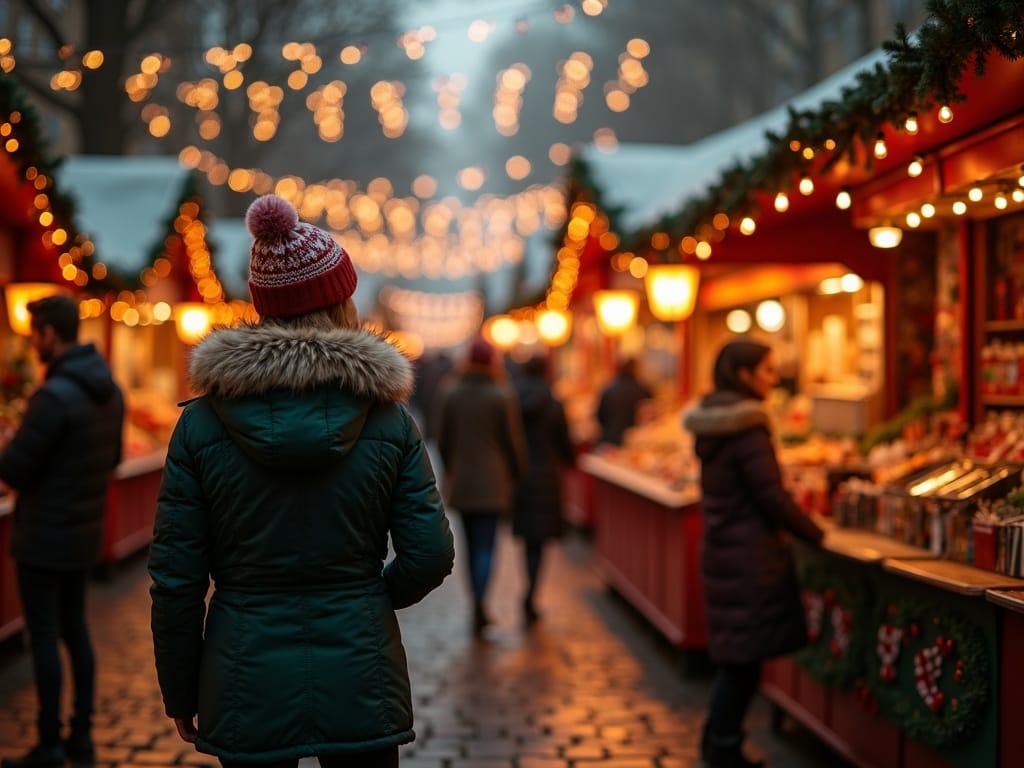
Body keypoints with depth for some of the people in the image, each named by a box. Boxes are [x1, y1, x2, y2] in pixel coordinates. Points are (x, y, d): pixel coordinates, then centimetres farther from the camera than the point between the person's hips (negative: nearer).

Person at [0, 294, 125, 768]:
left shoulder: (54, 396, -23)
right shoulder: (111, 389, 4)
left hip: (44, 537, -8)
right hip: (86, 532, 8)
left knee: (44, 638, 1)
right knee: (75, 629, 16)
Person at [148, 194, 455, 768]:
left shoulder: (202, 422, -6)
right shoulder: (388, 418, -6)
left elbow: (176, 576, -4)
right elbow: (431, 554, -5)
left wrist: (180, 693, 8)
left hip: (245, 679, 1)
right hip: (358, 677, 0)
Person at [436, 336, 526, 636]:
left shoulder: (450, 393, 0)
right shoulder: (502, 395, -9)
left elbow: (443, 439, 5)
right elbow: (513, 441, -6)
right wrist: (516, 475, 7)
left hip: (460, 482, 3)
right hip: (492, 482, -3)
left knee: (472, 544, 15)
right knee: (485, 546, -1)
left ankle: (479, 610, 21)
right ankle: (479, 605, -16)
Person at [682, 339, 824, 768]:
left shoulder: (711, 423, 10)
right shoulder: (747, 427, -17)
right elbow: (770, 496, -18)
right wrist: (817, 535, -7)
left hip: (722, 548, 9)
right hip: (750, 554, -9)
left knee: (737, 655, 17)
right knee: (746, 656, 2)